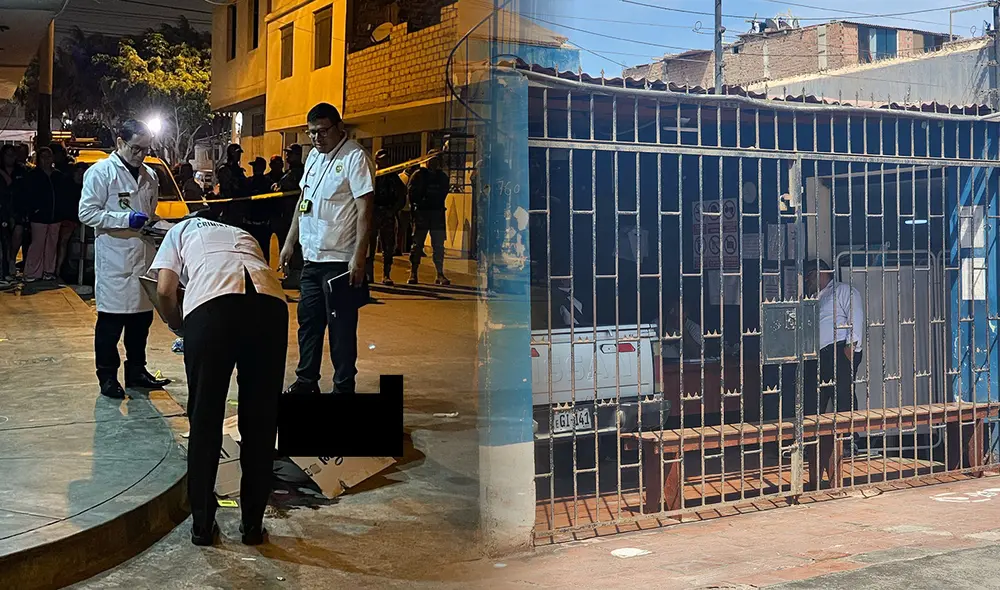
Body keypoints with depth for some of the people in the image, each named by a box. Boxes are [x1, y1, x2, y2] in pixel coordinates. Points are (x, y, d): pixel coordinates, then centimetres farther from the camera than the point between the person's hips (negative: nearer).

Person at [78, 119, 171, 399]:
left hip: (144, 256, 6)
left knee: (142, 317, 12)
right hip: (114, 258, -6)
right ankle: (108, 377, 11)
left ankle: (136, 371, 25)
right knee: (111, 320, 0)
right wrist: (126, 219, -18)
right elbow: (87, 213, -11)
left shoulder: (150, 176, 13)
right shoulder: (100, 172, -6)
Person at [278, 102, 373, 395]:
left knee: (341, 326, -1)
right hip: (311, 256, 8)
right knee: (308, 321, 14)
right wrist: (290, 241, 19)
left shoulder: (355, 157, -11)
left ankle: (344, 387, 9)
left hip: (341, 259, -8)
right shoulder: (313, 156, 14)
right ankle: (306, 381, 26)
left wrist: (359, 255, -21)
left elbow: (365, 209, -16)